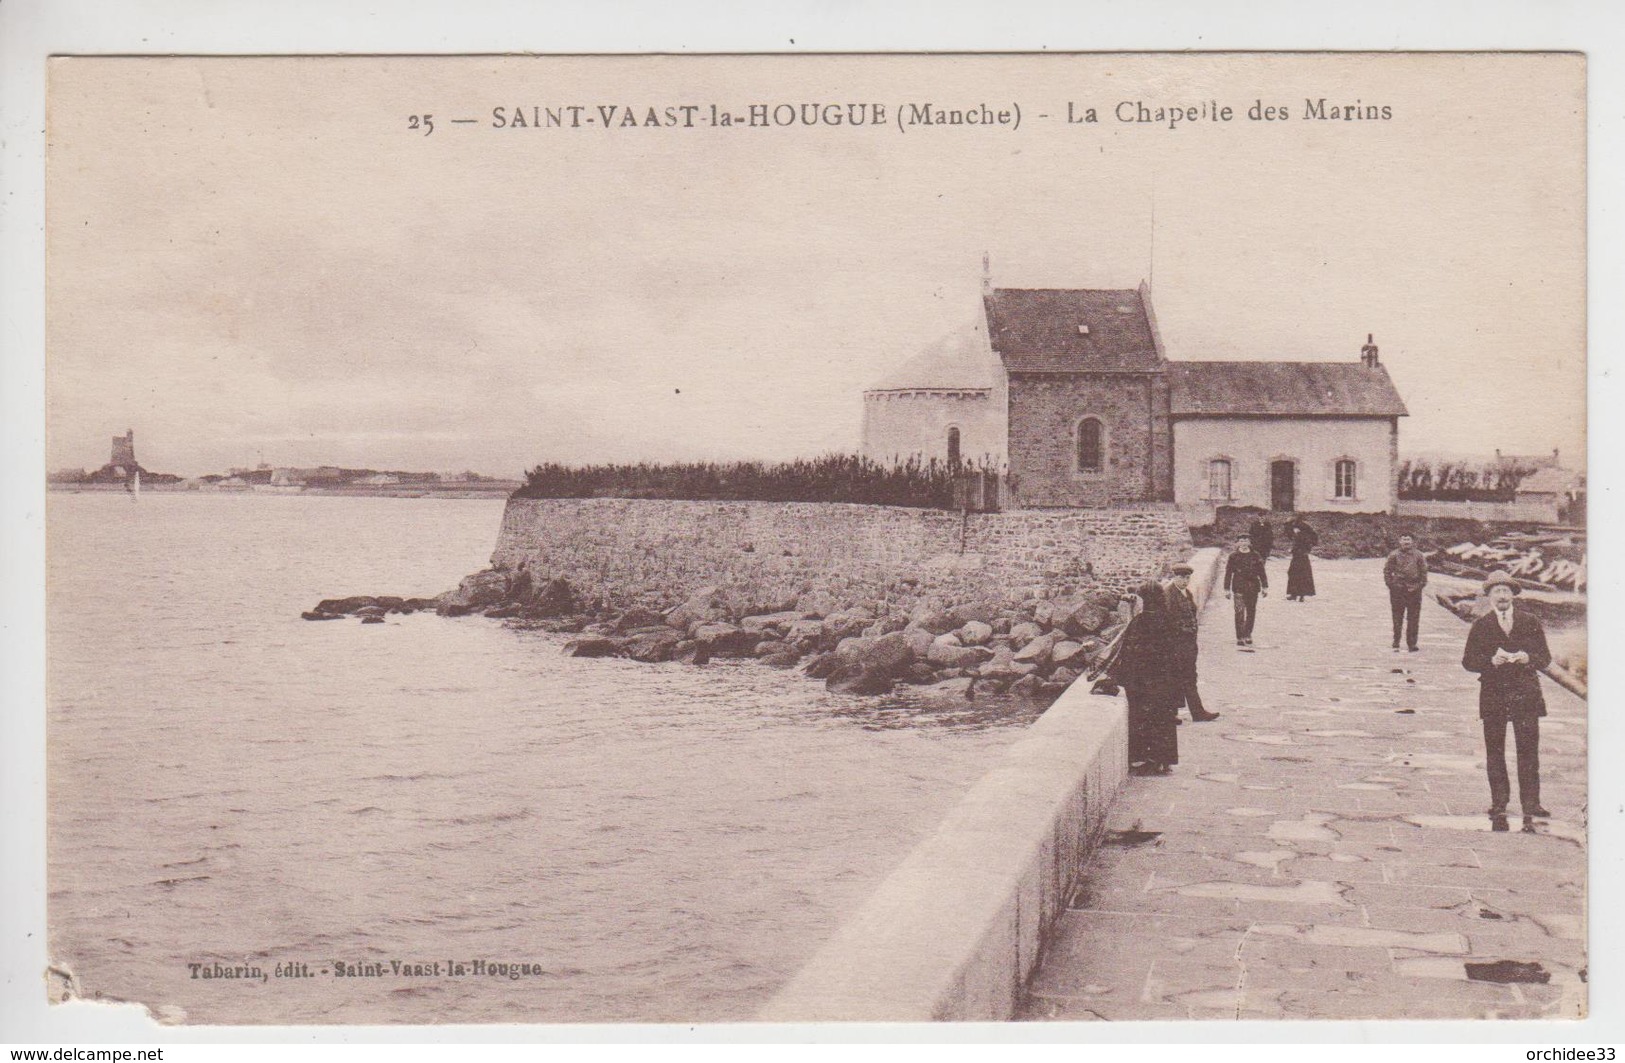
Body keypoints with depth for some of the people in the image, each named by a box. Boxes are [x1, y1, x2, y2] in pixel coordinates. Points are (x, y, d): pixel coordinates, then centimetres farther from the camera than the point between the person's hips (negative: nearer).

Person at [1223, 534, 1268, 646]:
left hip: (1253, 588, 3)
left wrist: (1265, 587, 8)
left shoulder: (1255, 556, 7)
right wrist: (1227, 589, 0)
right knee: (1240, 613, -9)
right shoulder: (1233, 557, 2)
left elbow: (1261, 572, 11)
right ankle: (1240, 638, -6)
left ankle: (1248, 635, 23)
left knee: (1251, 612, 9)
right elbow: (1228, 574, 3)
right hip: (1238, 588, -3)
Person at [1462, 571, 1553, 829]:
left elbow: (1545, 657, 7)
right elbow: (1468, 660, 3)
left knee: (1528, 751, -5)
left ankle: (1530, 809, -3)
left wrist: (1527, 658, -14)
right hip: (1493, 694, 1)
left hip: (1526, 694, -1)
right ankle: (1498, 809, 12)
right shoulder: (1480, 626, 5)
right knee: (1494, 753, 4)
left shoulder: (1531, 622, 6)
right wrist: (1491, 661, -16)